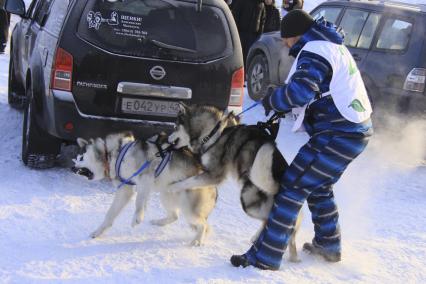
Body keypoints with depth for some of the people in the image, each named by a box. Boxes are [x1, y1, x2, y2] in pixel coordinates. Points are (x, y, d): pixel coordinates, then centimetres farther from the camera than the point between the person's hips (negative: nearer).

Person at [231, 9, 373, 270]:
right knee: (319, 187, 25)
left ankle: (265, 256, -6)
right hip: (356, 130, 10)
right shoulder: (333, 46, 18)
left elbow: (302, 90, -29)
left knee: (293, 187, -8)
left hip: (338, 136, -10)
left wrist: (273, 100, -12)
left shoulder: (314, 51, -13)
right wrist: (283, 102, 9)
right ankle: (329, 245, 35)